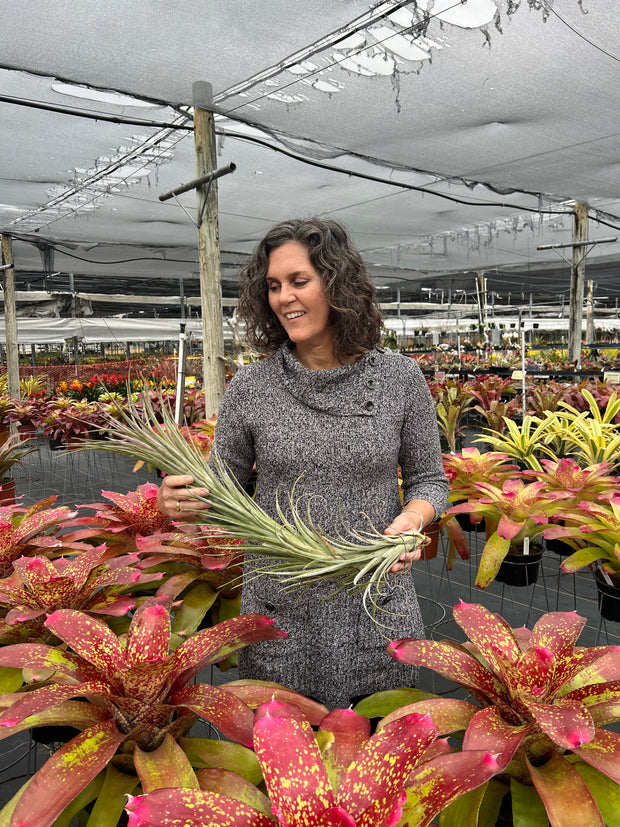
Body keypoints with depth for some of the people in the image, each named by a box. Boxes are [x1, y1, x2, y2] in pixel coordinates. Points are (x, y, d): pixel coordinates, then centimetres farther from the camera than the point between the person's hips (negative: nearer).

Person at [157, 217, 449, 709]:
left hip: (377, 613, 1)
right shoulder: (251, 386, -6)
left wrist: (411, 519, -16)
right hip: (279, 619, 0)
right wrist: (180, 501, -17)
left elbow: (429, 480, 4)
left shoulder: (400, 378, -5)